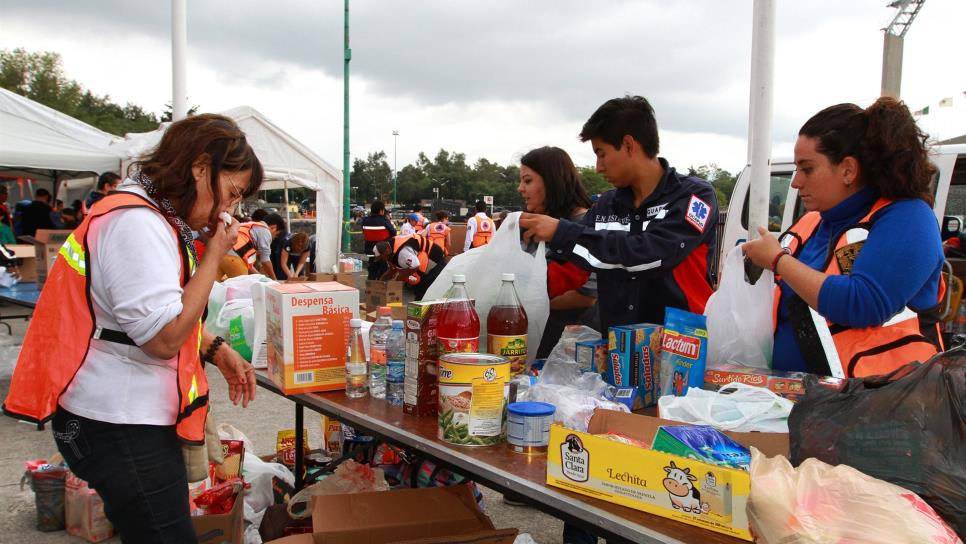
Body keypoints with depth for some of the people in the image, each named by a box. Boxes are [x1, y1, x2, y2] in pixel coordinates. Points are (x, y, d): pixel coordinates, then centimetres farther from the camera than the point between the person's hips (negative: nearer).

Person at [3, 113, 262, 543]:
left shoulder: (153, 219, 13)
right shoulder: (136, 223, -21)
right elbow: (164, 338, -25)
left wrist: (216, 350, 7)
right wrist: (214, 254, -17)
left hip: (136, 415, 11)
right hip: (118, 425, -11)